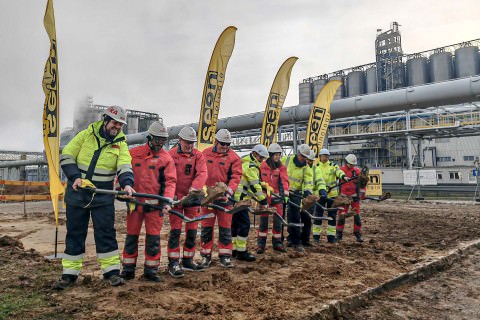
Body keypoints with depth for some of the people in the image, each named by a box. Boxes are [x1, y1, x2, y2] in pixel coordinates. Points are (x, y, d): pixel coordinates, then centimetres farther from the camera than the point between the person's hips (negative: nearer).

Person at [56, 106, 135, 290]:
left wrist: (127, 183, -32)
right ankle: (70, 274, 20)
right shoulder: (86, 135, -1)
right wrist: (75, 177, -13)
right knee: (75, 233, 9)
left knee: (106, 233, -1)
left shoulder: (120, 143, 0)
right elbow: (66, 156, 1)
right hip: (77, 194, 1)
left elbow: (125, 166, -13)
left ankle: (111, 271, 8)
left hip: (103, 197, 0)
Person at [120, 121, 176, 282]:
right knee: (131, 235, 9)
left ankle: (151, 270, 17)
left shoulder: (166, 157, 1)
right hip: (134, 201, 2)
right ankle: (128, 269, 23)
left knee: (153, 237, 4)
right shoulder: (134, 153, 5)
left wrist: (167, 201, -18)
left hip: (154, 203, -1)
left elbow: (170, 181, -6)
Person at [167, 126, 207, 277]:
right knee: (175, 229, -3)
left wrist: (194, 188, -28)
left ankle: (188, 261, 22)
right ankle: (173, 263, 6)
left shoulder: (198, 155, 2)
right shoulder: (171, 154, -4)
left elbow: (202, 173, -12)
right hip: (176, 196, -3)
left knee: (192, 229, 9)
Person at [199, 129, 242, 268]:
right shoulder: (205, 153, 6)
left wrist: (228, 190, -21)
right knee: (206, 227, 8)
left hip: (224, 197, -2)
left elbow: (236, 177, -7)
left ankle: (225, 256, 15)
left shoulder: (233, 157, -2)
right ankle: (206, 255, 20)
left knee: (225, 227, 5)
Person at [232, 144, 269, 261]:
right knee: (244, 224, -6)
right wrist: (263, 201, -11)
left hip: (234, 197, 11)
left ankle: (234, 249, 22)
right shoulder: (251, 165, -11)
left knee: (235, 223, 15)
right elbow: (255, 185, -16)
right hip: (239, 198, -11)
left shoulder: (244, 162, 21)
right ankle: (241, 252, -1)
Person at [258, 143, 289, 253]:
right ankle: (261, 244, 10)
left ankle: (277, 243, 17)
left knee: (278, 220, 4)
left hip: (277, 196, 1)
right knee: (263, 220, 1)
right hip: (264, 196, -1)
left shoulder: (281, 167, 1)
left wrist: (285, 194, -23)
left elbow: (284, 181, -11)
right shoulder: (263, 166, 0)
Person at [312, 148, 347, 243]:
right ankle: (316, 235, 10)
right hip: (319, 194, 0)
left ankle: (331, 236, 13)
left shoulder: (333, 165, 3)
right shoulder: (316, 167, 7)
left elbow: (339, 171, -16)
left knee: (332, 215, 4)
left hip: (332, 194, 0)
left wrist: (343, 176, -36)